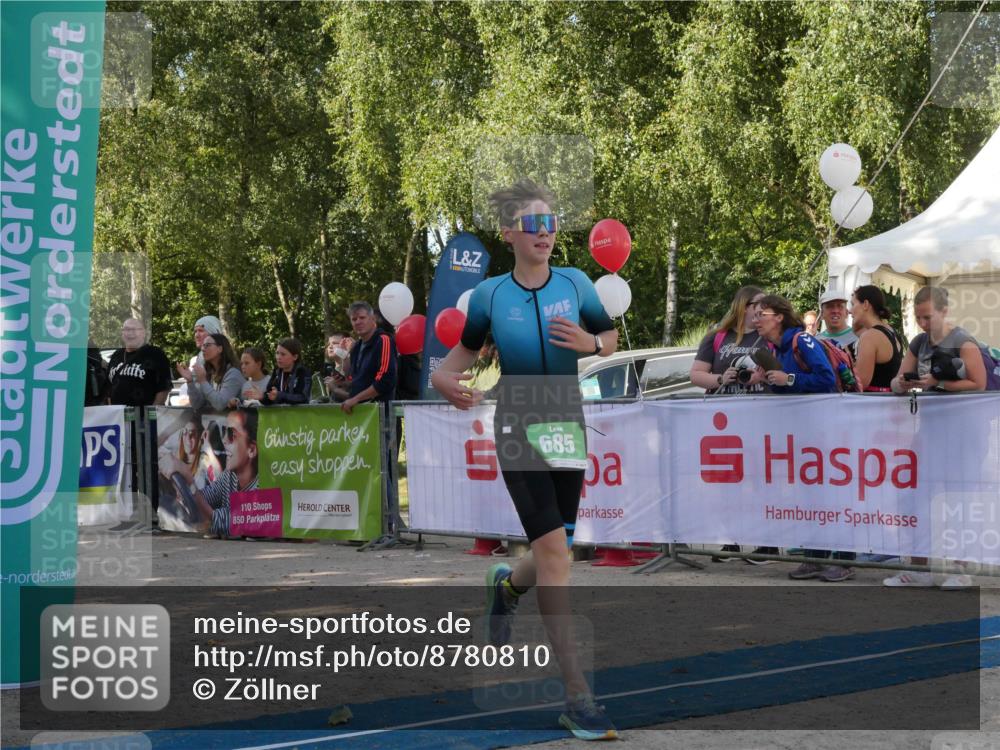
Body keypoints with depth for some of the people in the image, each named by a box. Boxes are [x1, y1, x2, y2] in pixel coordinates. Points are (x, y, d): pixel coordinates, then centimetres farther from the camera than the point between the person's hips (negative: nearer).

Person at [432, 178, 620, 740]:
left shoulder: (575, 283, 3)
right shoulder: (491, 295, -2)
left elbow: (612, 340, 14)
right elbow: (463, 354, 6)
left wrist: (588, 344, -9)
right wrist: (450, 383, -17)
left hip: (568, 424, 3)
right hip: (519, 428, -3)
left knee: (555, 552, 9)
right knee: (554, 550, -13)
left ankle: (507, 584, 49)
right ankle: (578, 698, -10)